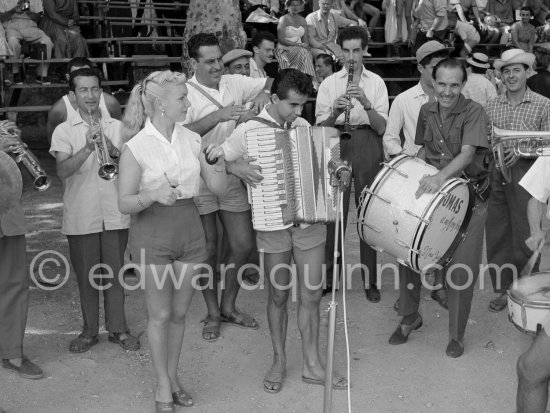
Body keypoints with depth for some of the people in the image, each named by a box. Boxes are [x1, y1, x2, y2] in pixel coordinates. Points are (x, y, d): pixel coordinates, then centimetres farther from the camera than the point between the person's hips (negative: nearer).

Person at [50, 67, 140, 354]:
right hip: (80, 217, -1)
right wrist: (88, 148, -26)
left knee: (115, 272, 6)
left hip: (115, 213, 1)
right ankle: (90, 330, 22)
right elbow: (62, 171, -12)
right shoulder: (64, 131, 2)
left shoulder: (117, 127, 7)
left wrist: (113, 151, -20)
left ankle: (118, 328, 18)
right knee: (86, 275, 7)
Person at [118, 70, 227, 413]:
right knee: (160, 315, 6)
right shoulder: (137, 147, -12)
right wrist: (152, 195, -30)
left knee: (179, 312, 13)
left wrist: (219, 161, -18)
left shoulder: (191, 139, 2)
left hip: (190, 228, 4)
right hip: (153, 233, -4)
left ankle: (173, 377, 30)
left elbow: (219, 187, 0)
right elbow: (124, 203, -11)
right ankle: (163, 386, 22)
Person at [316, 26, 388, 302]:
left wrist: (366, 102, -18)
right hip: (336, 145, 0)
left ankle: (370, 279, 12)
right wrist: (335, 111, -18)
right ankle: (329, 274, 11)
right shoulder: (329, 83, 7)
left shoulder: (376, 82, 6)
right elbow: (320, 126, 1)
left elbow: (381, 127, -2)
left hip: (368, 147, 0)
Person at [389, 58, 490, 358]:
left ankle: (457, 335, 17)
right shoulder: (426, 111, 6)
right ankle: (409, 318, 24)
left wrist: (441, 175, -41)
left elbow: (468, 153, -25)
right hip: (430, 195, 5)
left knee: (461, 271, -3)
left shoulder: (474, 112, -12)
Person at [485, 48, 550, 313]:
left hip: (526, 175, -3)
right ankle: (502, 289, 21)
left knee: (524, 236, 1)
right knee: (496, 233, 7)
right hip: (495, 174, 4)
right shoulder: (492, 106, 11)